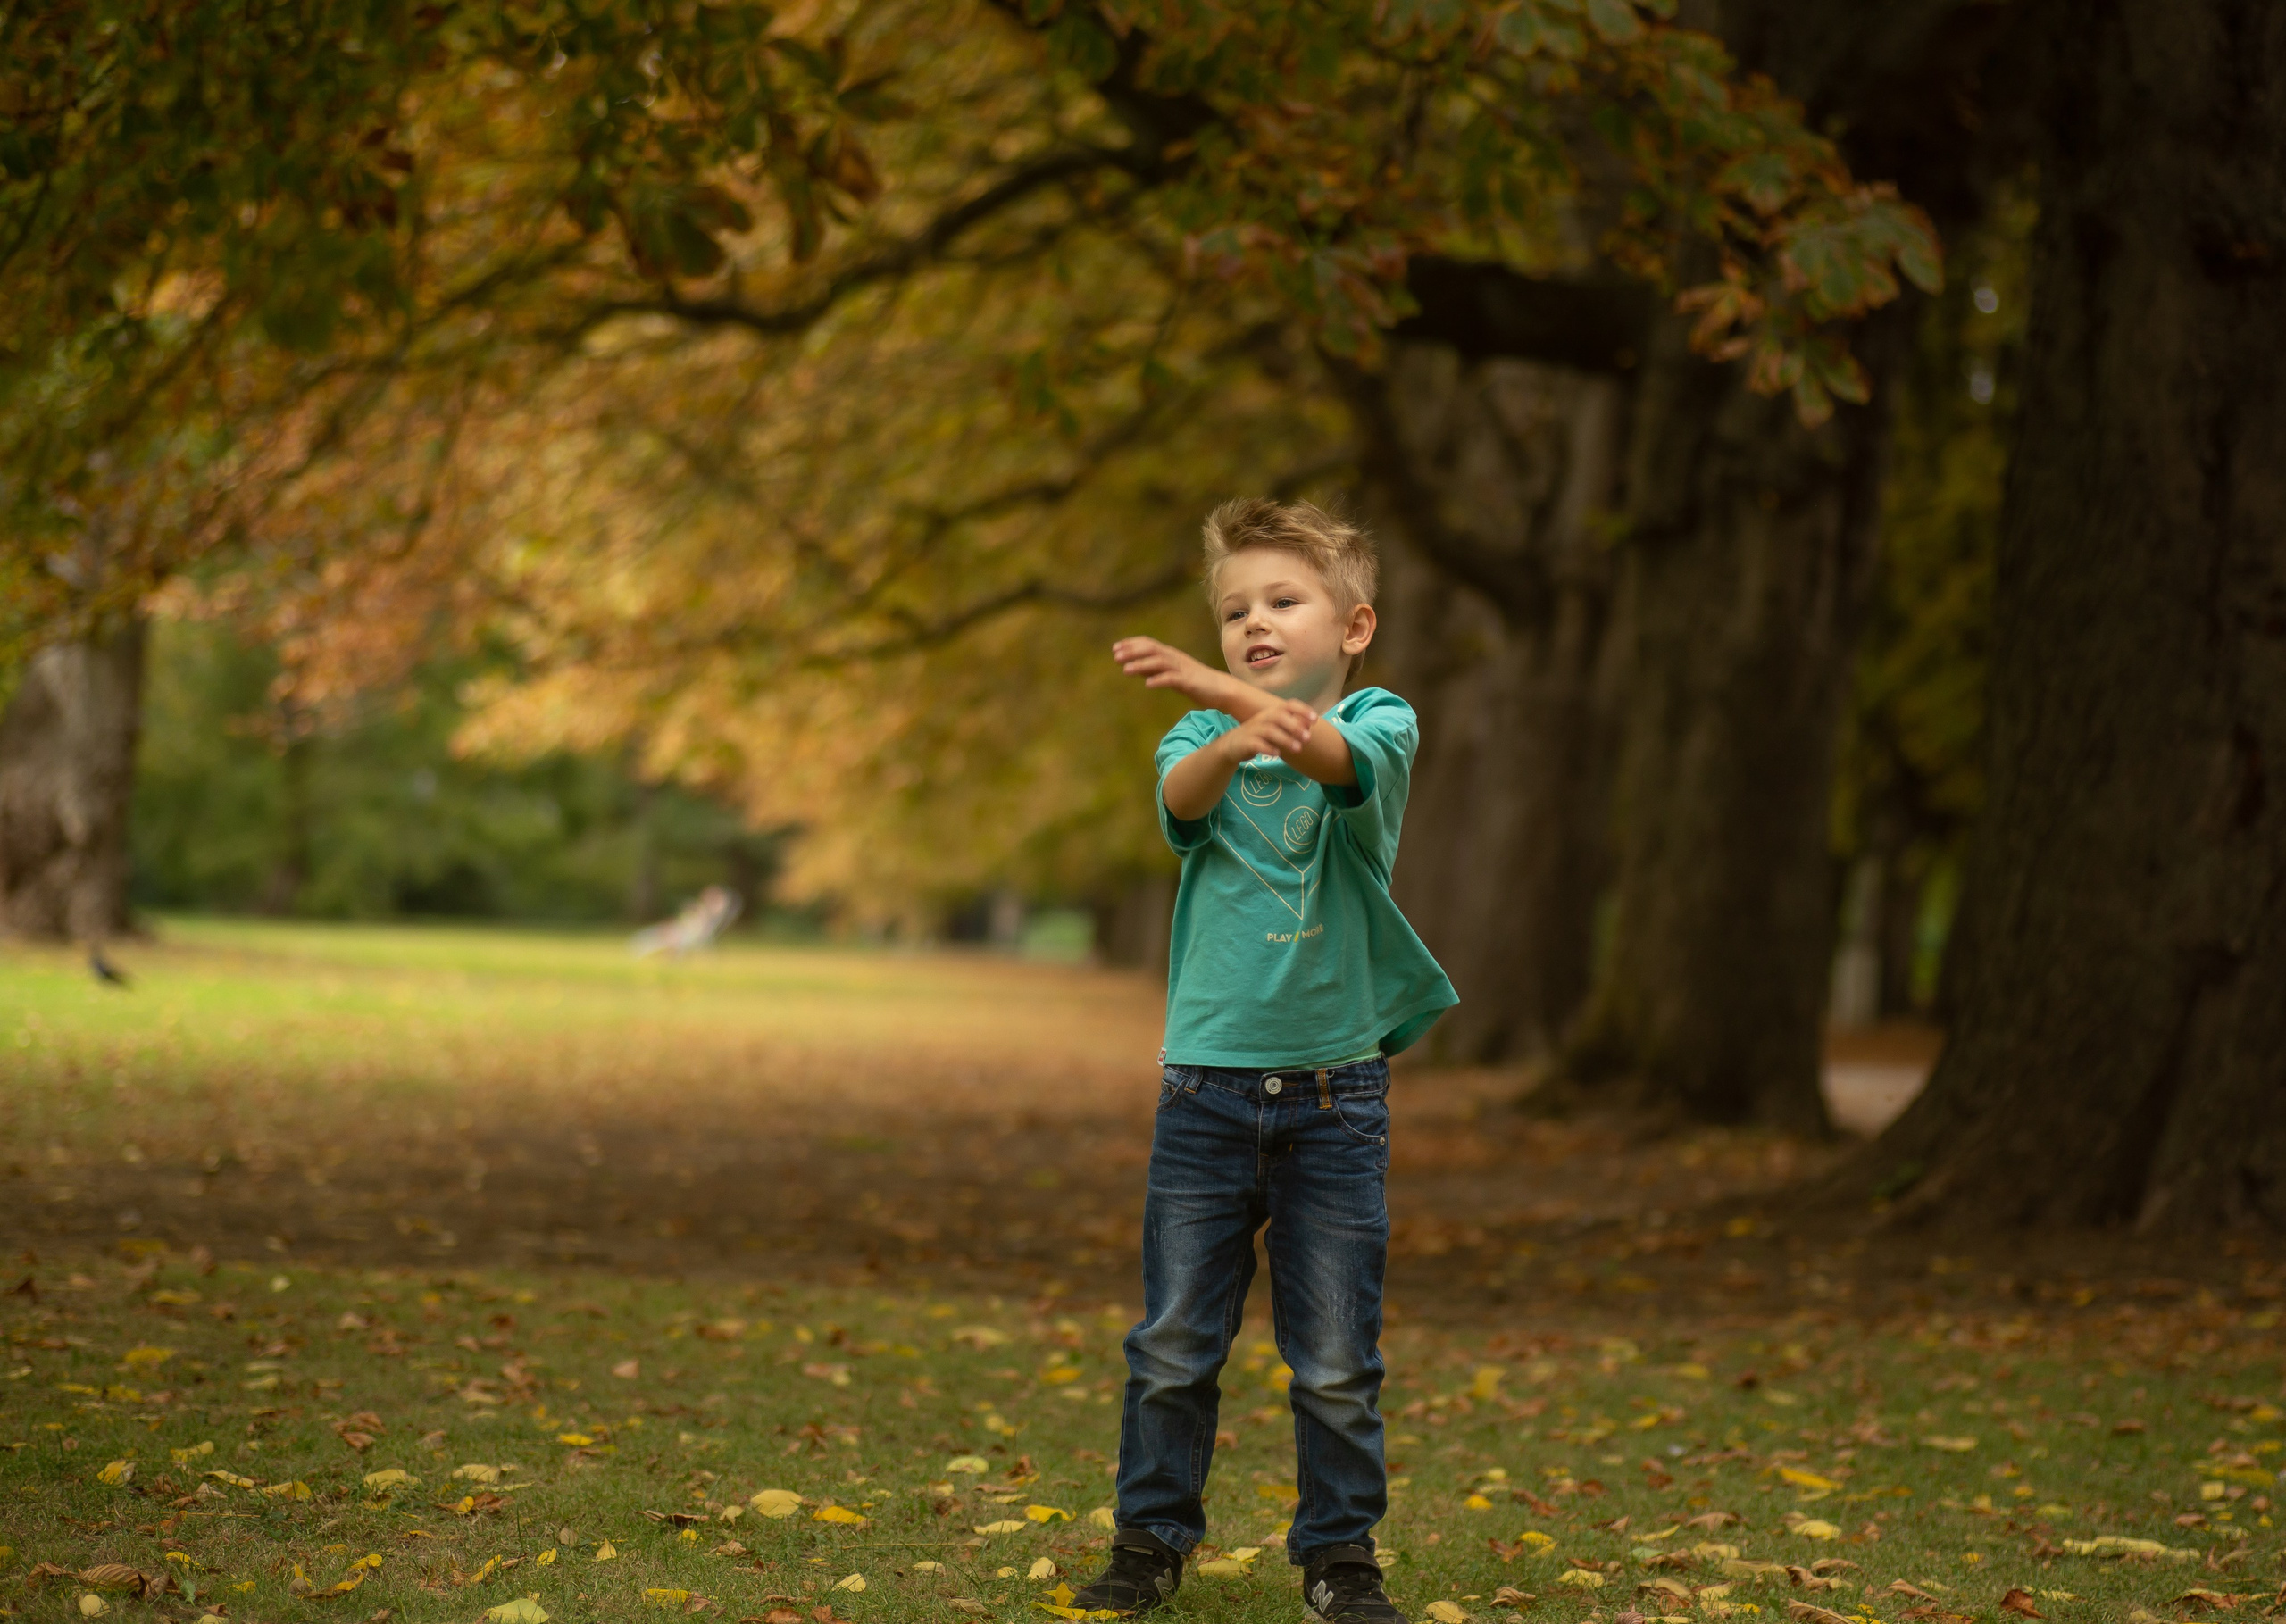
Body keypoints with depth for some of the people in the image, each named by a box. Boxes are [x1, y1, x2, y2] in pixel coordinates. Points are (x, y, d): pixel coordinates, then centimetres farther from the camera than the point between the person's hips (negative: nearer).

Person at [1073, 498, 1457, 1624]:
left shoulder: (1380, 723, -1)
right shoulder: (1202, 735, 6)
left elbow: (1340, 759, -25)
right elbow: (1180, 797, -18)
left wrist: (1216, 688, -42)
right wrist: (1232, 740, -42)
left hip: (1335, 1091, -1)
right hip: (1207, 1083, 2)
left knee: (1336, 1358, 4)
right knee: (1173, 1343, 5)